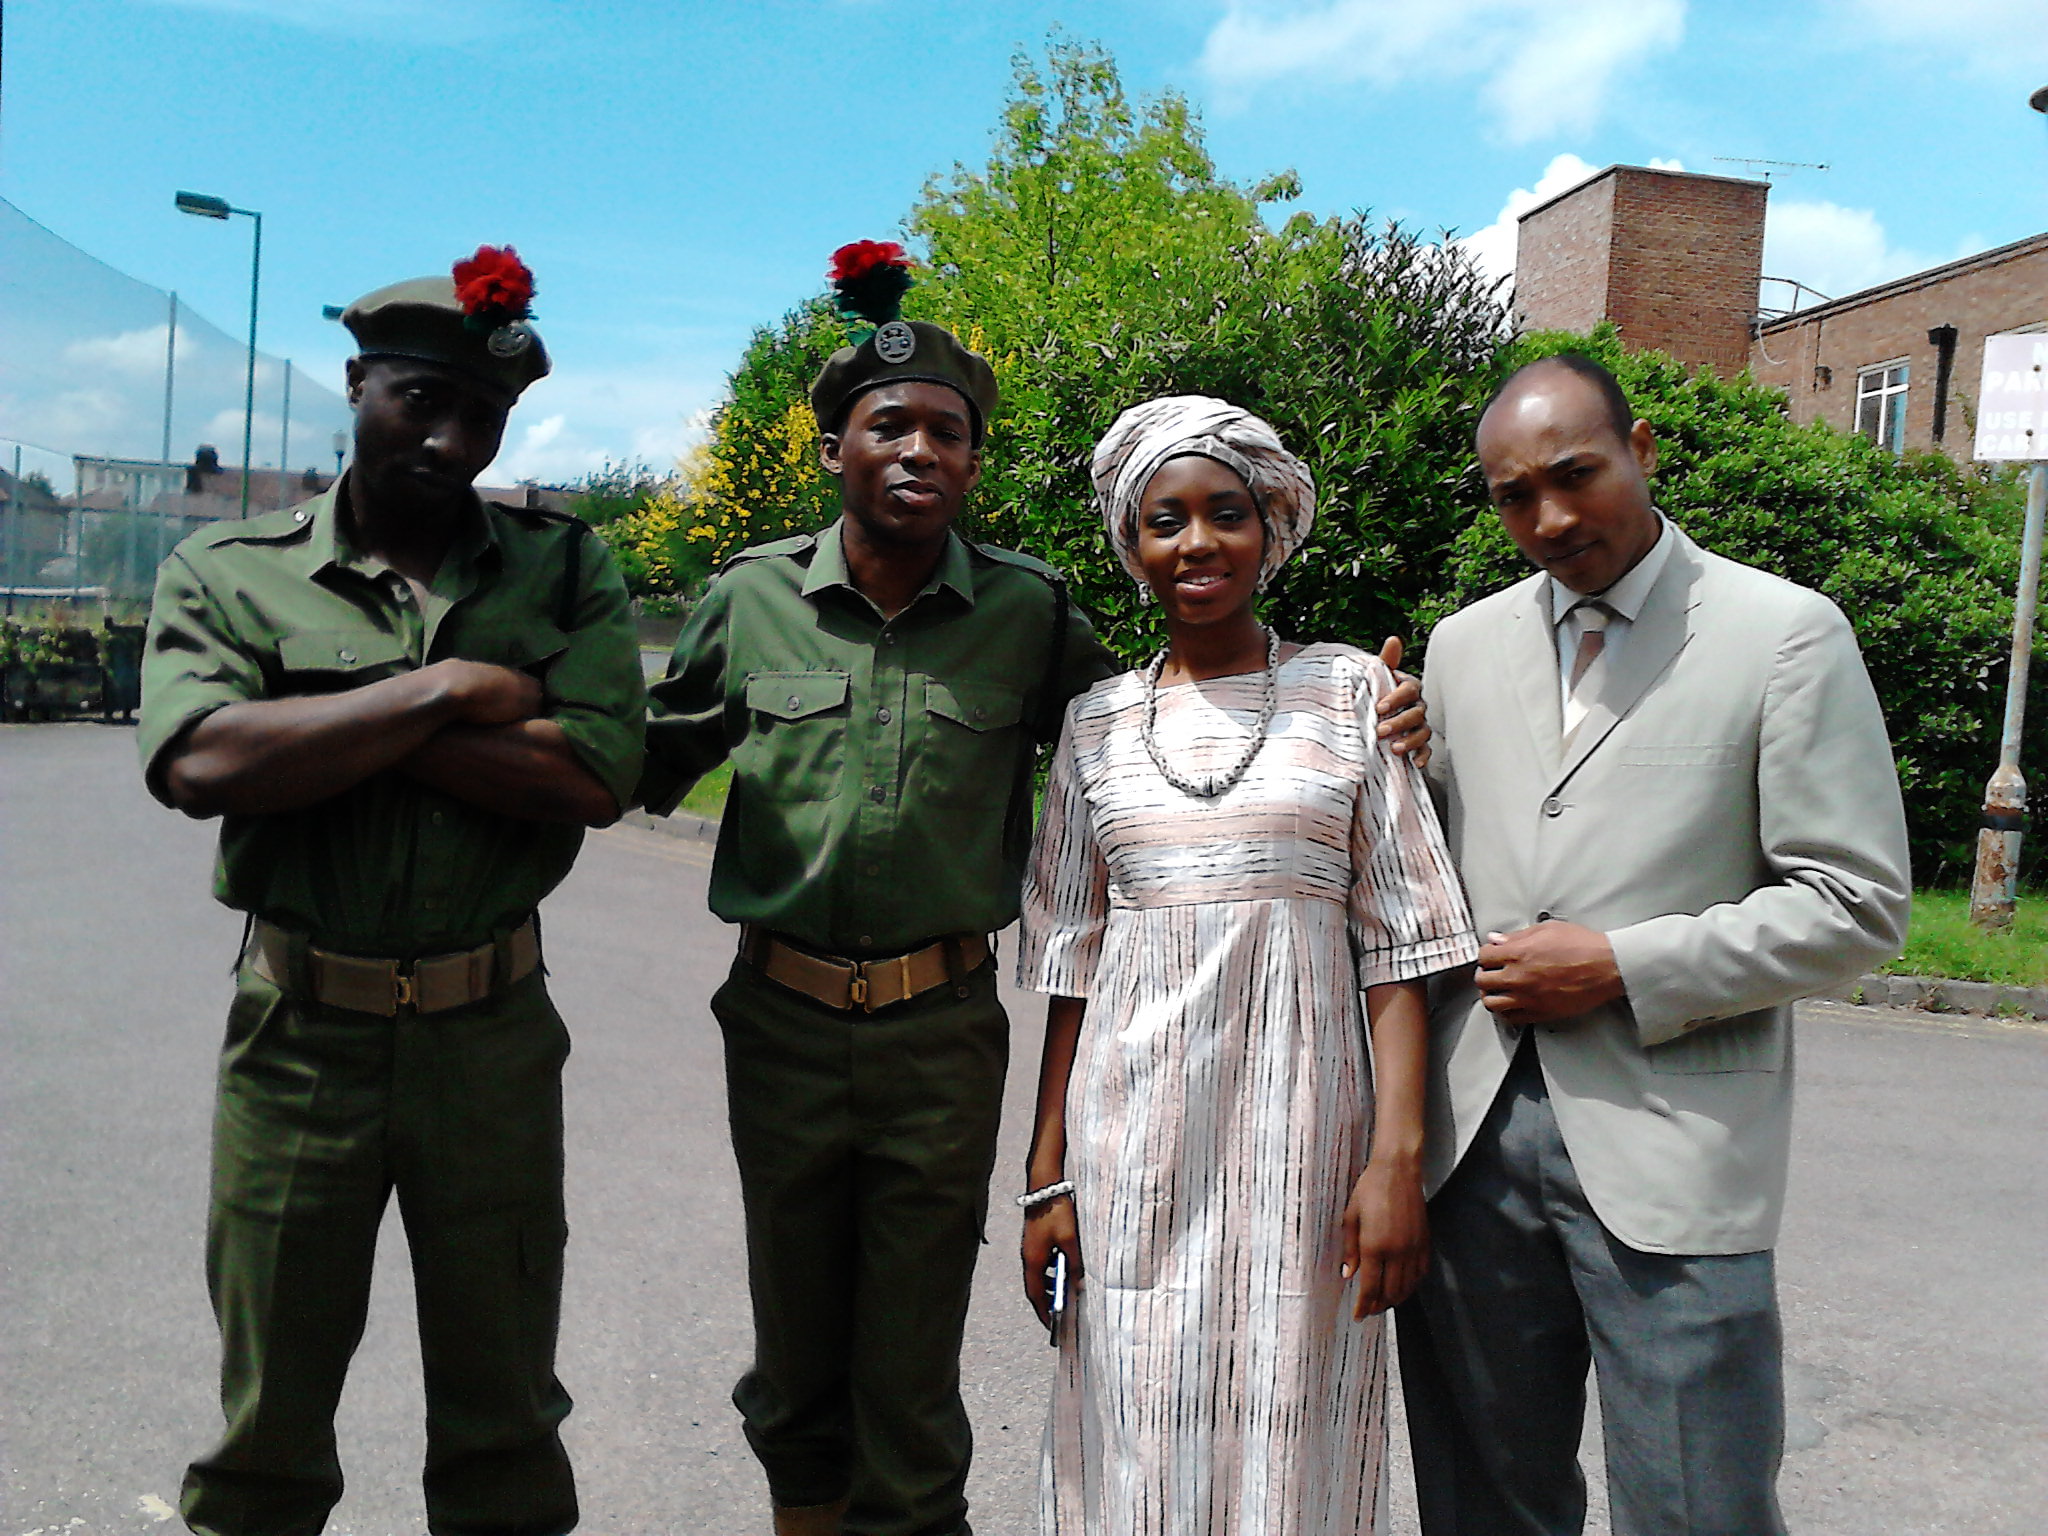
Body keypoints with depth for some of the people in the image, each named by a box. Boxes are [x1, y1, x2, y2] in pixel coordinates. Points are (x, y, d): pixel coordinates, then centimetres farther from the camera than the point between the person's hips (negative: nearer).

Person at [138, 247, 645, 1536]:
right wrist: (442, 690, -17)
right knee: (271, 1415, 16)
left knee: (503, 1417, 15)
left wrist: (325, 726, -14)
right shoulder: (228, 571, 0)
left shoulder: (564, 570, 1)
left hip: (492, 1033, 1)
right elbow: (201, 763, -18)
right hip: (299, 1032, 0)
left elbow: (598, 778, -14)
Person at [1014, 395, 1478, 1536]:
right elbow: (1072, 959, 9)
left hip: (1298, 1121, -2)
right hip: (1132, 1131, 2)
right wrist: (1049, 1176, 6)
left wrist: (1399, 1157, -11)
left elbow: (1398, 938, -2)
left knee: (1286, 1444, 7)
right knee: (1141, 1442, 10)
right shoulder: (1099, 721, 8)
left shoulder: (1349, 692, 2)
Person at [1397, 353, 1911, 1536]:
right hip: (1475, 1133, 4)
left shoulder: (1786, 635, -2)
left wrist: (1625, 968, -13)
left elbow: (1857, 906, -6)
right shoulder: (1463, 647, 11)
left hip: (1670, 1149, -4)